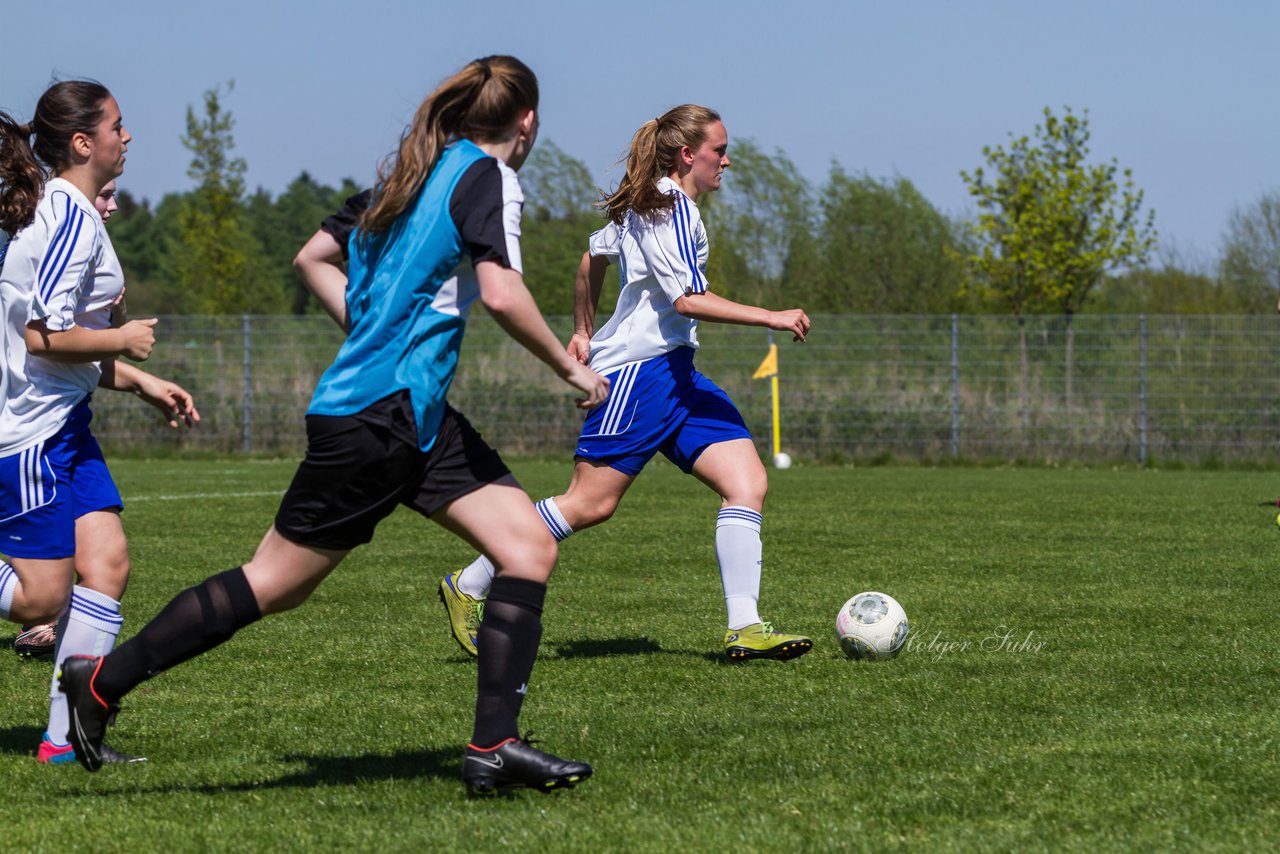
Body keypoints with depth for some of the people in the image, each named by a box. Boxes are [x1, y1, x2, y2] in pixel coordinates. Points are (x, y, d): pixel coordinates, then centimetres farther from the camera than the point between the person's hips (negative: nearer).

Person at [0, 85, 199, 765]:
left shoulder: (70, 212, 15)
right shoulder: (70, 218, -16)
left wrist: (140, 383, 18)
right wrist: (123, 341, -8)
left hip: (62, 426, 10)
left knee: (106, 561, 1)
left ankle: (66, 734, 4)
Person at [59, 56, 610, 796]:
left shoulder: (417, 171, 17)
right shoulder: (487, 175, -8)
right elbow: (500, 292, -22)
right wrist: (570, 367, -11)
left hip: (418, 416, 9)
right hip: (379, 418, -9)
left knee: (530, 546, 0)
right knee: (275, 584, -2)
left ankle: (495, 745, -5)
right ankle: (104, 680, 8)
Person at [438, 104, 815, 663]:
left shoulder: (645, 203, 17)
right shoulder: (673, 208, -13)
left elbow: (593, 257, 30)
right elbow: (688, 299, -22)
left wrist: (584, 333, 37)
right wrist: (771, 318, -20)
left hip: (674, 373, 10)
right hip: (639, 370, -10)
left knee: (748, 482, -3)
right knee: (590, 504, -8)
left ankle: (744, 628, -10)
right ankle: (468, 587, 5)